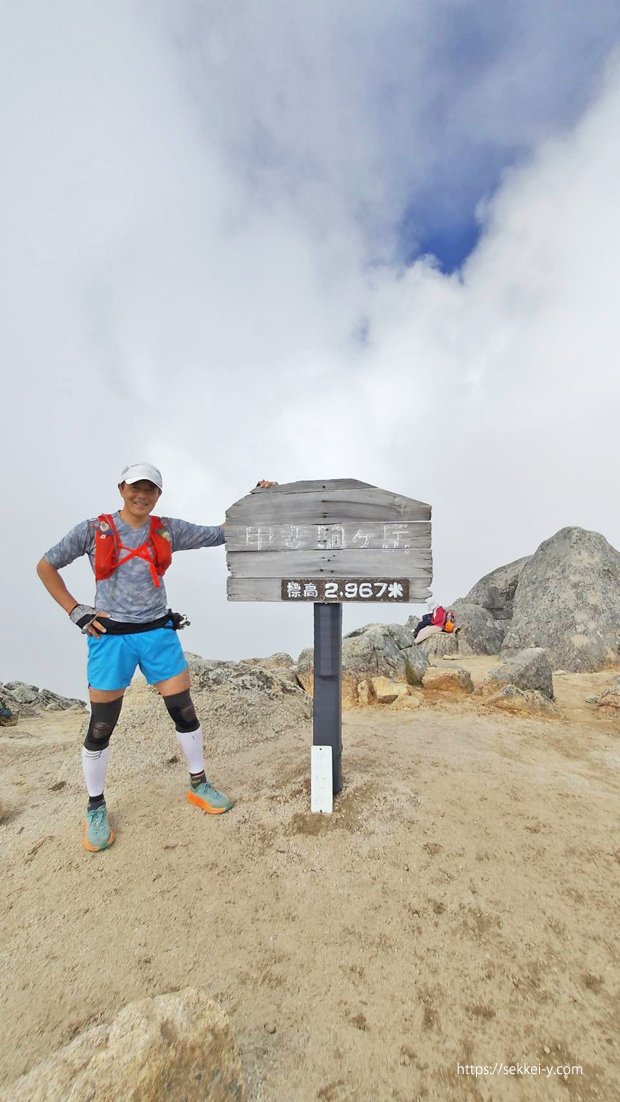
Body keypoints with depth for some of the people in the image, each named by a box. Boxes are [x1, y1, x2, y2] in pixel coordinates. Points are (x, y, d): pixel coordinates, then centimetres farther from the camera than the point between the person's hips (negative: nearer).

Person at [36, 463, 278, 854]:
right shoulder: (93, 529, -3)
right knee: (101, 728, 8)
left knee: (184, 712, 6)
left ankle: (199, 786, 29)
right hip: (111, 637, -1)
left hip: (159, 632, 2)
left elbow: (219, 535, 1)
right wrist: (76, 611, -3)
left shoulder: (169, 530, 1)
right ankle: (96, 810, 33)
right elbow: (46, 566, 6)